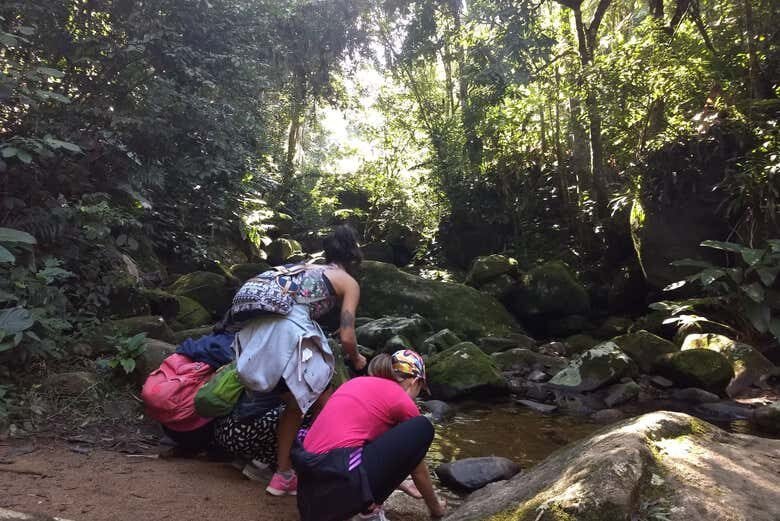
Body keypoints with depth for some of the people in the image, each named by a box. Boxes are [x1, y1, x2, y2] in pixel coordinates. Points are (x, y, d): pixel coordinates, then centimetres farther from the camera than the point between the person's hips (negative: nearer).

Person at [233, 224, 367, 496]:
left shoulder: (306, 268, 30)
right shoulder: (349, 282, 13)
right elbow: (346, 337, 6)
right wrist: (356, 359, 28)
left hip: (256, 334, 7)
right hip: (287, 333, -7)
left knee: (296, 403, 25)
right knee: (324, 408, 13)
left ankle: (283, 475, 30)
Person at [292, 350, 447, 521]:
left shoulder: (358, 383, 23)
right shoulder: (403, 400, 3)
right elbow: (418, 469, 15)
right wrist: (435, 507, 33)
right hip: (339, 480, -8)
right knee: (423, 428, 2)